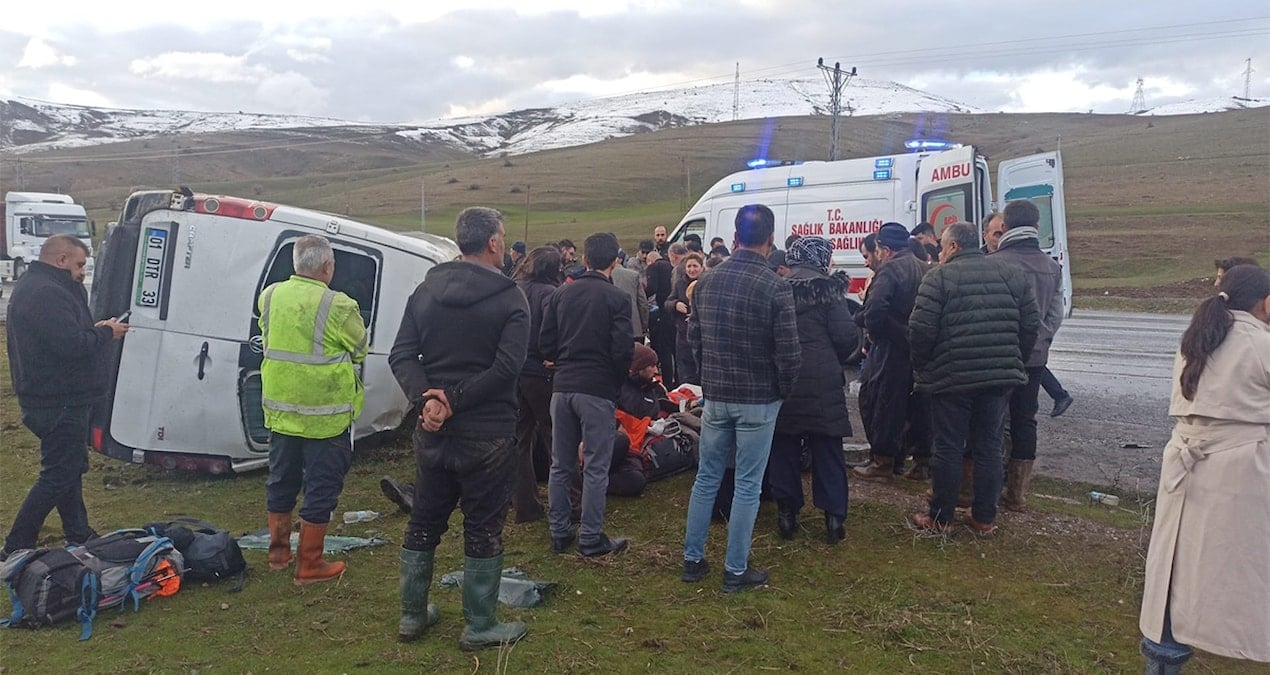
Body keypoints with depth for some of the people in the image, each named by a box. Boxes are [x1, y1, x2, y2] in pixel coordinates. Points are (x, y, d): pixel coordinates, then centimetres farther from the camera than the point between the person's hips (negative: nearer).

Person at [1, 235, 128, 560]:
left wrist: (95, 329, 5)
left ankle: (79, 536, 31)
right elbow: (72, 346, -29)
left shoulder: (30, 286, 14)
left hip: (51, 397, 12)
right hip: (60, 401, -12)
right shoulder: (48, 294, -22)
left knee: (71, 467, 19)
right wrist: (105, 333, -13)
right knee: (58, 475, -4)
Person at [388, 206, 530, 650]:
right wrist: (455, 400, -17)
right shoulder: (509, 297, -10)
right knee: (483, 530, 7)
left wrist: (427, 399, -14)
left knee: (424, 522, 18)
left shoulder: (425, 291, 5)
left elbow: (402, 355, -4)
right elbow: (507, 367, -20)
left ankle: (412, 615, 31)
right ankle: (479, 627, 18)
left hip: (432, 430, 5)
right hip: (487, 434, -5)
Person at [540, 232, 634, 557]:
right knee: (595, 468, 3)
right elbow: (623, 350, -13)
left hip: (562, 387, 5)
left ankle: (559, 533, 21)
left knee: (560, 466, 13)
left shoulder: (560, 294, 6)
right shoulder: (616, 298, -8)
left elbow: (545, 345, 4)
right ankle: (590, 539, 9)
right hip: (598, 390, -4)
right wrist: (617, 378, 6)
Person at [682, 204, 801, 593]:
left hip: (715, 397, 5)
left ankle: (692, 560, 24)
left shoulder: (708, 281, 0)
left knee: (706, 477, 15)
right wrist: (783, 390, 2)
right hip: (758, 400, -4)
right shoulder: (775, 287, -16)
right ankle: (736, 571, 15)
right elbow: (789, 354, -15)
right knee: (747, 485, 6)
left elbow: (693, 337, 8)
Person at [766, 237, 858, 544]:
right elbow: (846, 337, -8)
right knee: (827, 450, 6)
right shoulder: (827, 290, -4)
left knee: (784, 450, 10)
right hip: (822, 383, -3)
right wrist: (837, 359, 11)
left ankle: (787, 515, 14)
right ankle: (834, 517, 9)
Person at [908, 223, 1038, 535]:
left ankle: (940, 518, 14)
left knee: (948, 448, 5)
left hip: (951, 378, -4)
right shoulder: (1011, 274, 9)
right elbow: (1031, 324, 8)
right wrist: (1013, 362, 18)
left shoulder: (939, 277, -7)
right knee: (989, 447, 13)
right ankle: (984, 518, 20)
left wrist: (922, 367, 2)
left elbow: (921, 329, -13)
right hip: (1000, 377, 4)